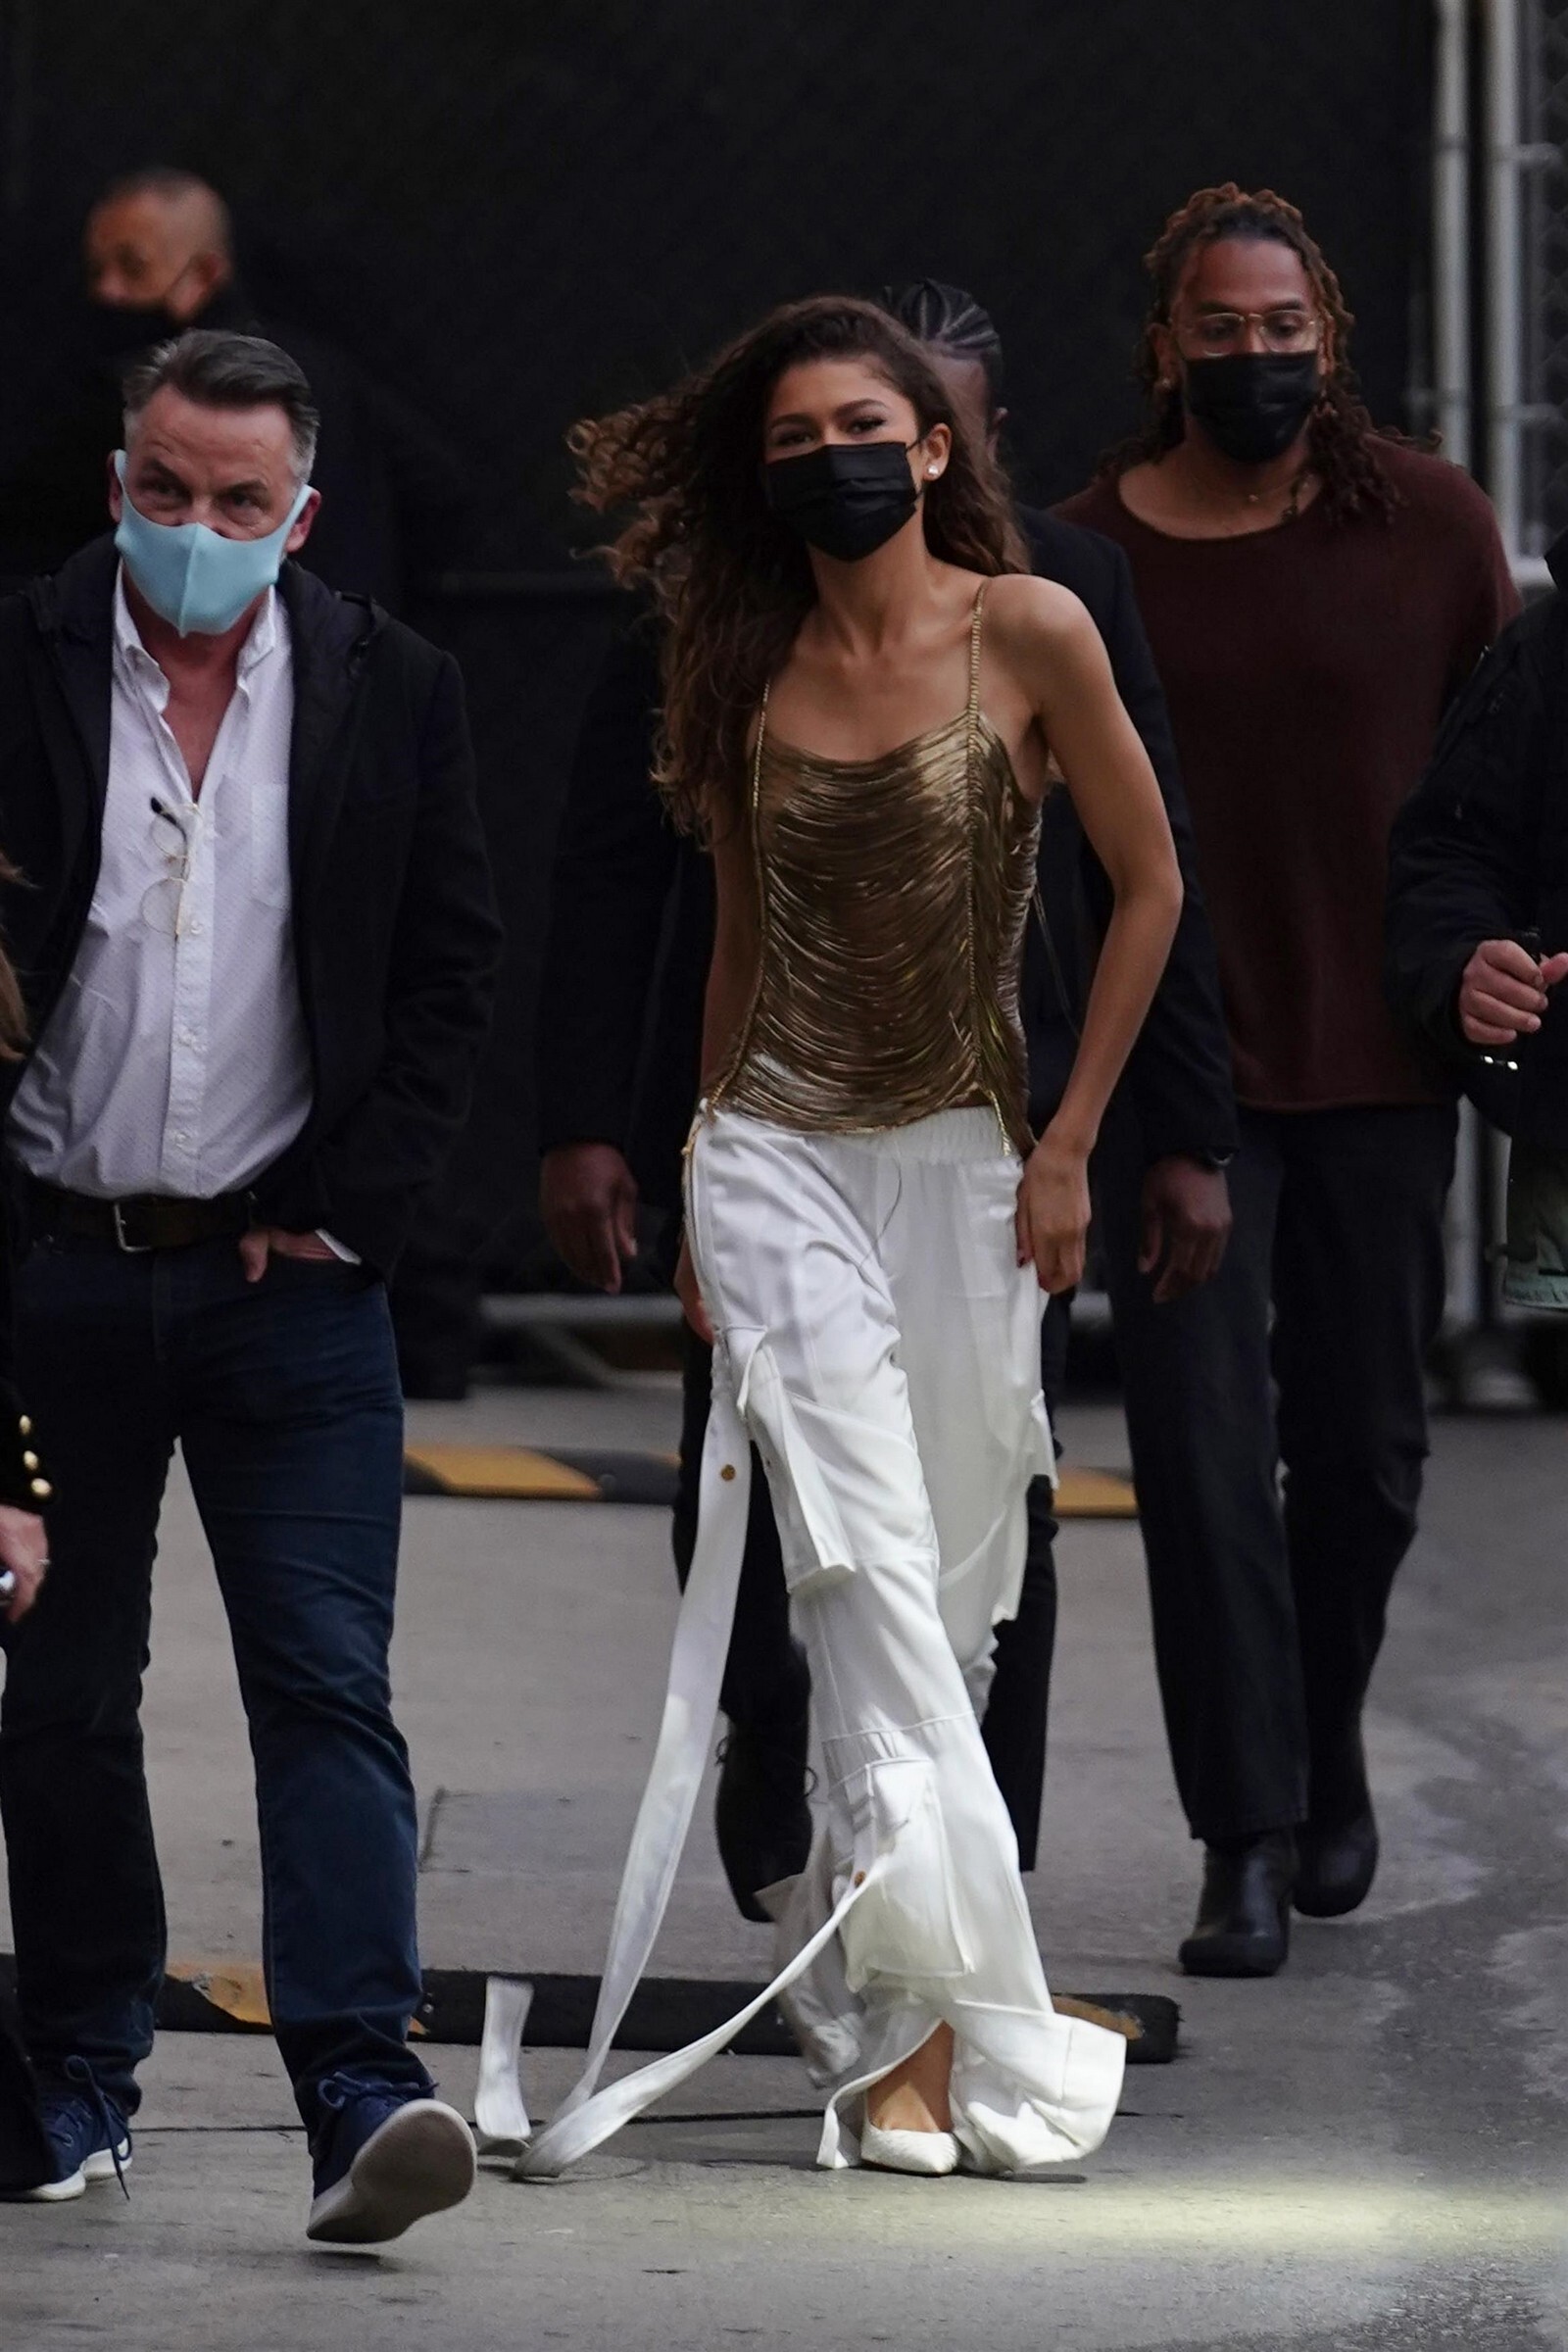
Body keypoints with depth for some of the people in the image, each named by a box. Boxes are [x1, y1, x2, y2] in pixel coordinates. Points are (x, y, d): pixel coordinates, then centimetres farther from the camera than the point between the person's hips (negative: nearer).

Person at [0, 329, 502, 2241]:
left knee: (326, 1684, -9)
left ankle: (361, 2090, -15)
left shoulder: (388, 690, 2)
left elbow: (450, 971, 6)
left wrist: (344, 1211, -2)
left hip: (289, 1276, 0)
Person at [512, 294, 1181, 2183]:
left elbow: (1151, 885, 1)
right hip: (779, 1154, 1)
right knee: (868, 1568, -13)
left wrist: (1067, 1144, -2)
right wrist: (704, 1195, 16)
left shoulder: (1029, 633, -4)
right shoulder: (750, 669, 5)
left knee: (950, 1588, 3)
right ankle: (941, 2023, -20)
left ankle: (862, 1942, 18)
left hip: (964, 1161, 0)